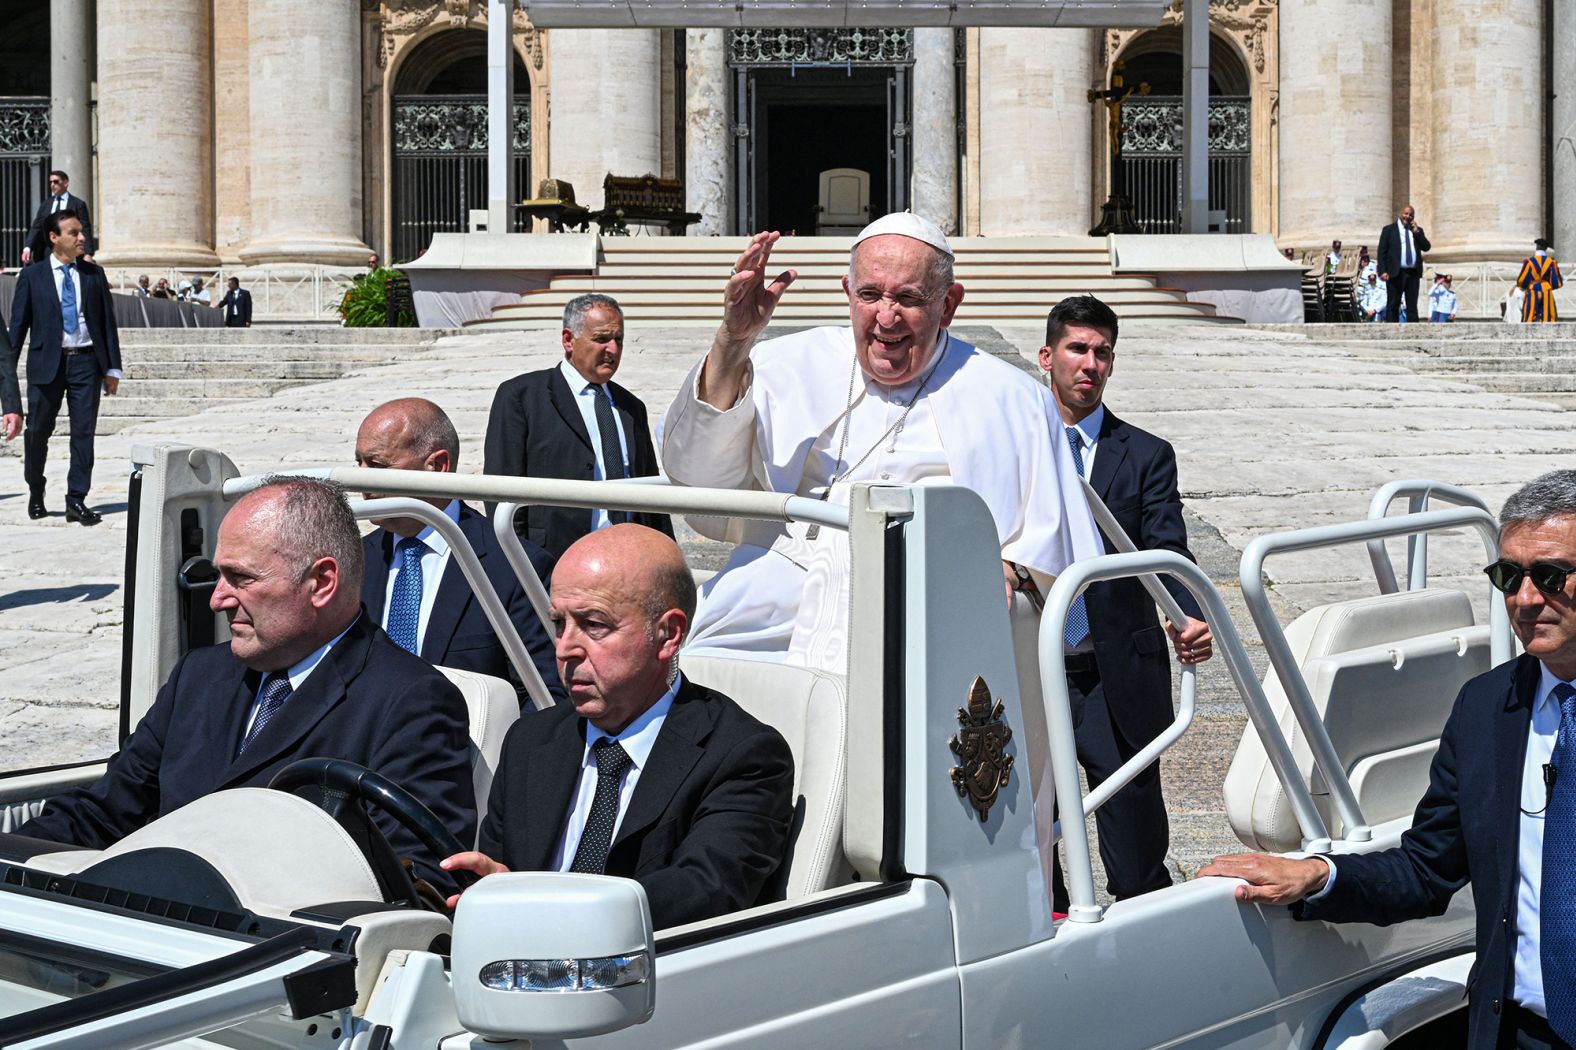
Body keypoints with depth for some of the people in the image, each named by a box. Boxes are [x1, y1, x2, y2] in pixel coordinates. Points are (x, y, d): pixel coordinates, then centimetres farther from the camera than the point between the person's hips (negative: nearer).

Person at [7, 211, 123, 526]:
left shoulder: (94, 274, 8)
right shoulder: (32, 275, 3)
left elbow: (107, 322, 9)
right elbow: (19, 322, 3)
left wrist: (112, 367, 5)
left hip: (86, 361, 1)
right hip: (46, 362, -1)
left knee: (83, 432, -1)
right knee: (38, 431, 5)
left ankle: (76, 501, 4)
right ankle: (35, 492, 26)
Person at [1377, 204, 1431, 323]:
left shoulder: (1418, 231, 16)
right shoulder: (1389, 230, 5)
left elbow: (1426, 247, 5)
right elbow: (1382, 251, -1)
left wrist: (1416, 232, -4)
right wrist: (1383, 271, -11)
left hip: (1413, 273, 3)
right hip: (1396, 273, -3)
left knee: (1412, 306, 4)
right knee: (1393, 306, -3)